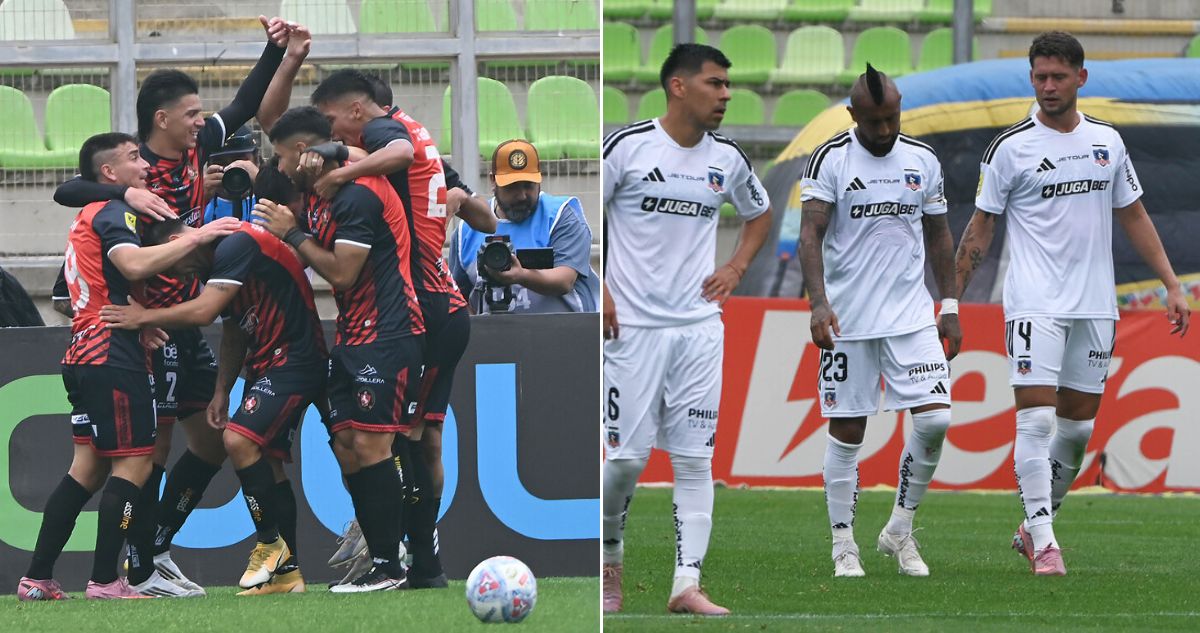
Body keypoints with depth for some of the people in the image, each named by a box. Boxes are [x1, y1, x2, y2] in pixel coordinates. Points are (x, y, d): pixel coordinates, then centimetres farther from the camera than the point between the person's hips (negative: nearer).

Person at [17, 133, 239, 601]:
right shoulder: (113, 213, -9)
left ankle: (37, 578, 8)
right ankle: (105, 581, -9)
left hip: (84, 357, 10)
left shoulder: (88, 217, 23)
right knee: (134, 463, -7)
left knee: (90, 465, 11)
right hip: (113, 357, -10)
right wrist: (197, 237, -24)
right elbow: (134, 264, -28)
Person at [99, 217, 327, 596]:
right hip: (266, 364, 10)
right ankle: (287, 571, 9)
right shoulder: (215, 262, 13)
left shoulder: (236, 245, -19)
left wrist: (143, 317, -15)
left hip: (295, 361, -10)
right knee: (267, 459, 7)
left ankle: (271, 543, -10)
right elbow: (233, 334, 22)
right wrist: (222, 391, 16)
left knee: (241, 439, -21)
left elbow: (204, 312, -24)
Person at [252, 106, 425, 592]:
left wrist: (292, 233, -10)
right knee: (346, 446, 5)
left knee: (370, 443, -14)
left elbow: (341, 273, -20)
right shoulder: (316, 195, 14)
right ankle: (380, 561, 6)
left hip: (387, 333, -10)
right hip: (353, 335, 10)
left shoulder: (359, 194, -16)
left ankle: (390, 566, -14)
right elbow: (311, 262, 26)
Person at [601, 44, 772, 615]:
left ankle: (687, 586, -4)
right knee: (626, 456, -5)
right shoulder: (626, 146, -7)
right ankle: (609, 559, 19)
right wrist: (598, 290, -8)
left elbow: (759, 214, 27)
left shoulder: (727, 158, 8)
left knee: (696, 458, -3)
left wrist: (736, 269, 12)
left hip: (699, 327, 4)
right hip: (633, 326, -4)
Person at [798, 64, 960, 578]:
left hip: (911, 316, 3)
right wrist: (819, 302, -26)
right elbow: (810, 235, -13)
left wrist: (950, 307, 11)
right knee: (847, 433, 1)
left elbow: (939, 236, 16)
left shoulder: (922, 161, 7)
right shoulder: (830, 160, -6)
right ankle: (844, 545, 12)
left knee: (935, 419, -9)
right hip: (848, 321, -3)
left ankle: (900, 530, 8)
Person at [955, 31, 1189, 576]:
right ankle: (1044, 545, -13)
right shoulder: (1009, 148, -2)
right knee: (1036, 418, -13)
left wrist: (1172, 285, 11)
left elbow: (1133, 216, 16)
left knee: (1078, 425, 7)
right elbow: (980, 227, 3)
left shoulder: (1107, 141, 9)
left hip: (1095, 306, 4)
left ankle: (1033, 526, 23)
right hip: (1034, 305, -4)